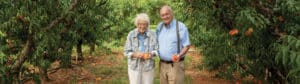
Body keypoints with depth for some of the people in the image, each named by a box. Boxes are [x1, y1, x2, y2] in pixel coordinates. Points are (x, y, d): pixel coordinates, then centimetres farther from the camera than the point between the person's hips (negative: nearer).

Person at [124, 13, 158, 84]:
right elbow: (127, 52, -6)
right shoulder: (131, 35, -8)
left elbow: (157, 50, -2)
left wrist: (151, 54, -23)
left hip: (148, 66, 1)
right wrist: (136, 54, -25)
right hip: (134, 66, -1)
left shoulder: (153, 34, -7)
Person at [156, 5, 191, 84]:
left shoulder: (181, 27, -10)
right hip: (162, 65, 6)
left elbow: (187, 46, -8)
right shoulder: (160, 26, 7)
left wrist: (179, 55, -26)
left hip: (176, 65, -5)